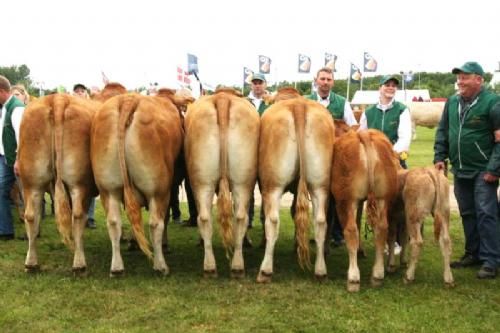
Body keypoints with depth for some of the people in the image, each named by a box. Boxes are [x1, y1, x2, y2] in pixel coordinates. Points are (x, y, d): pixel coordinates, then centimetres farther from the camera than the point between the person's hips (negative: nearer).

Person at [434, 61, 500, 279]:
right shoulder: (452, 102, 8)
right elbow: (442, 131, 16)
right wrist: (440, 157, 6)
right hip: (460, 171, 6)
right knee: (467, 214, 13)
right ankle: (473, 254, 24)